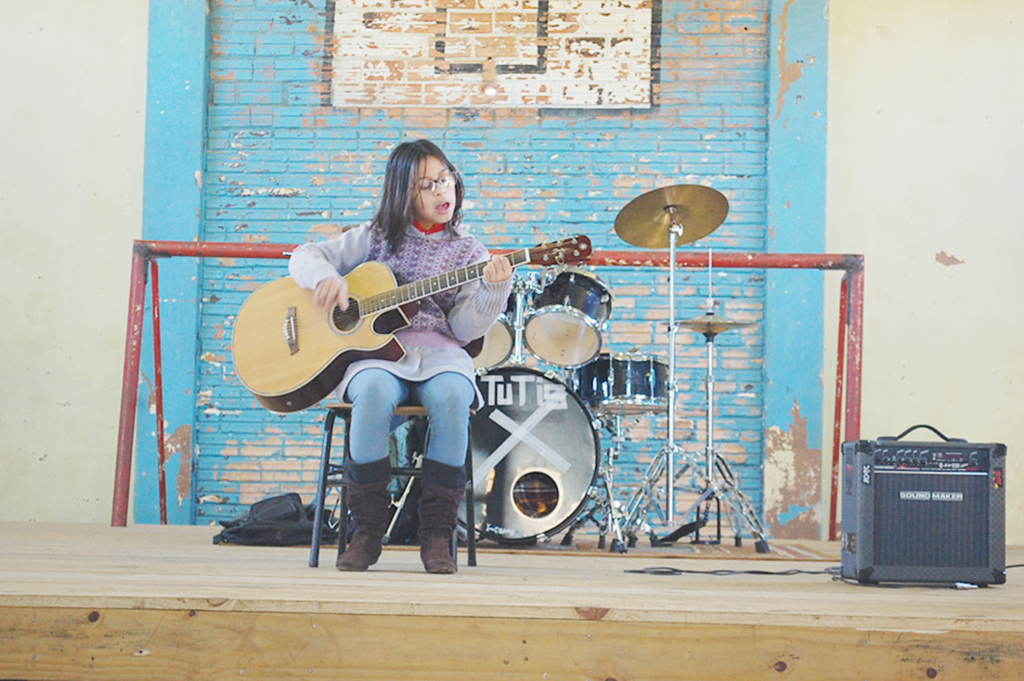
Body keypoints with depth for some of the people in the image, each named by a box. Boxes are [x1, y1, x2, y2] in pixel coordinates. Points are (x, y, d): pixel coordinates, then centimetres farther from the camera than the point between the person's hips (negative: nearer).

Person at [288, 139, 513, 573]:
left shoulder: (468, 252, 11)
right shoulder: (376, 237, 13)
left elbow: (466, 328, 1)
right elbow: (305, 257, 11)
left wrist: (493, 289, -17)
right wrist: (327, 277, -11)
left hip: (439, 353, 0)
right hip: (376, 349, 0)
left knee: (452, 397, -36)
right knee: (374, 394, -37)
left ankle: (436, 533, -23)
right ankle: (367, 529, -21)